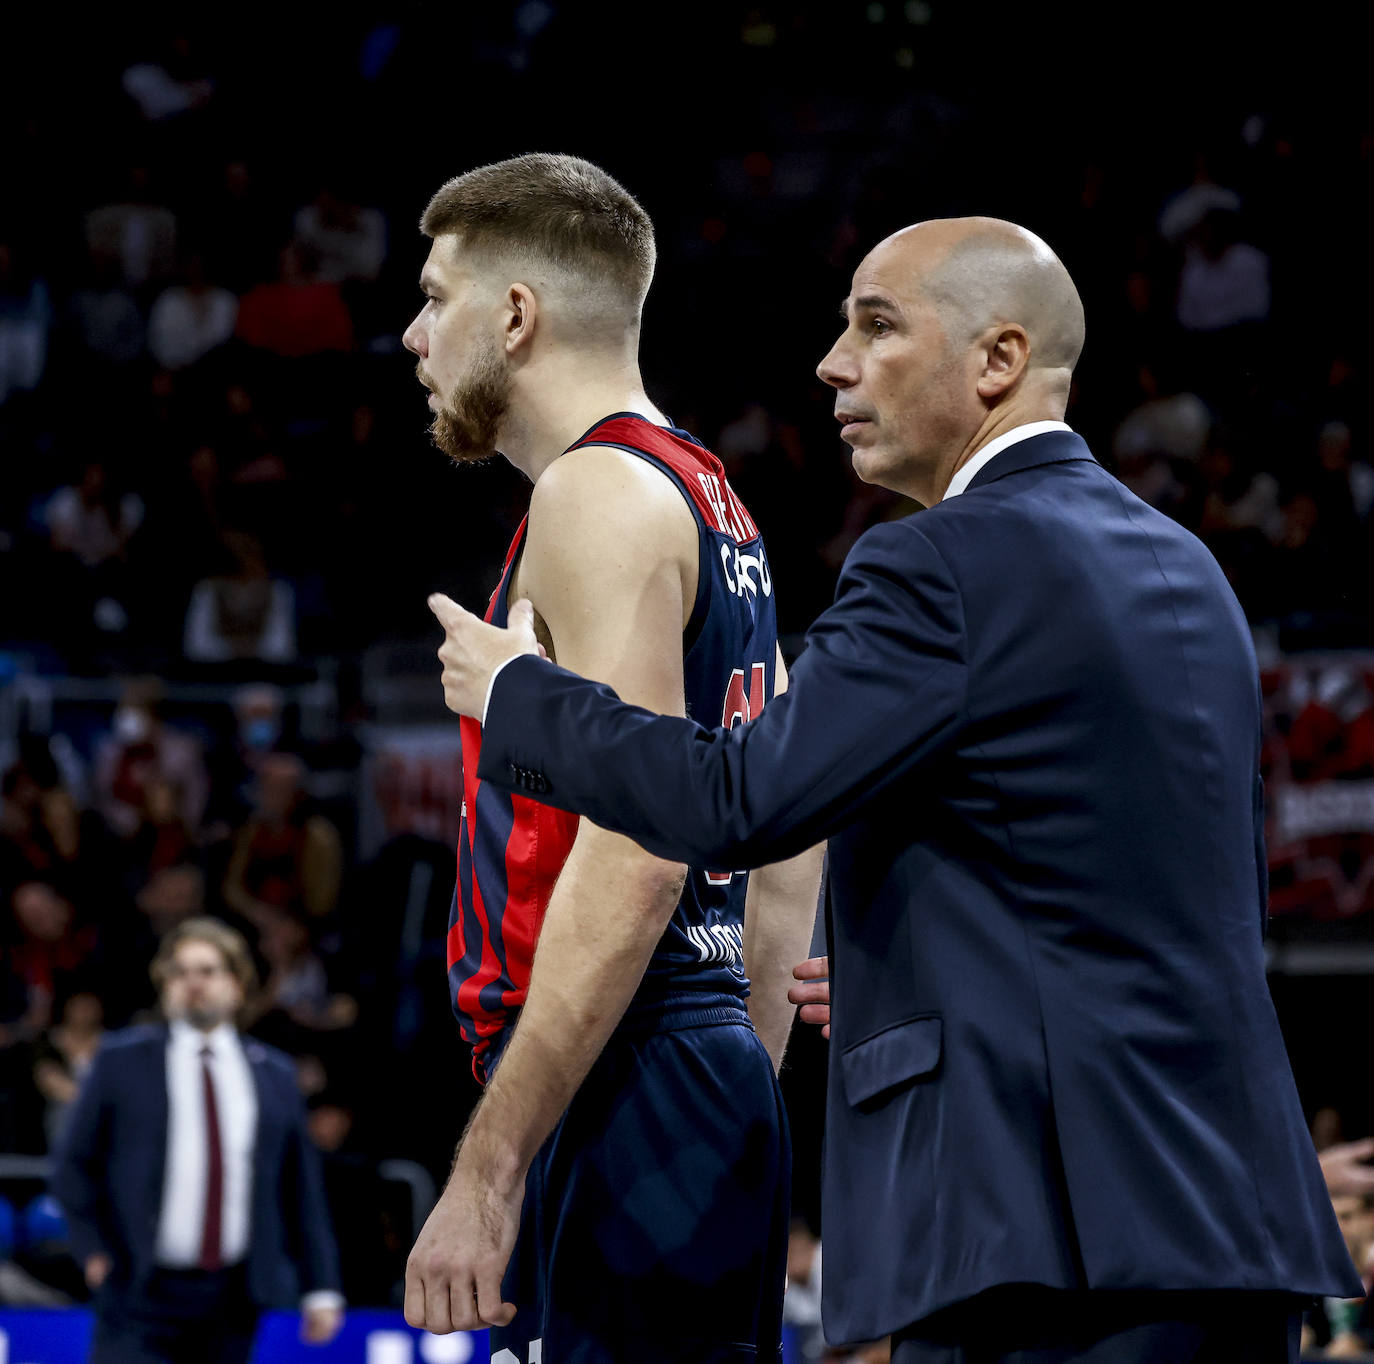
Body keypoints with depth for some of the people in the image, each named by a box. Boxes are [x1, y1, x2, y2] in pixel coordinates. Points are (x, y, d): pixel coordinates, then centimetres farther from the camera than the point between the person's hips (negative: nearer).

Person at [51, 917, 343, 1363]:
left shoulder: (274, 1075, 12)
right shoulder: (121, 1062, 5)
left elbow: (302, 1189, 11)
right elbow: (75, 1163, 9)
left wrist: (321, 1289, 6)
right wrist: (94, 1250, -3)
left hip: (234, 1304, 2)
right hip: (143, 1295, -2)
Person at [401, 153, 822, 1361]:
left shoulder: (602, 492, -10)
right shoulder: (713, 507, 20)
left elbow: (633, 853, -21)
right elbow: (786, 874, 22)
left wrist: (489, 1170, -22)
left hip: (620, 1113, -10)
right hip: (716, 1079, 10)